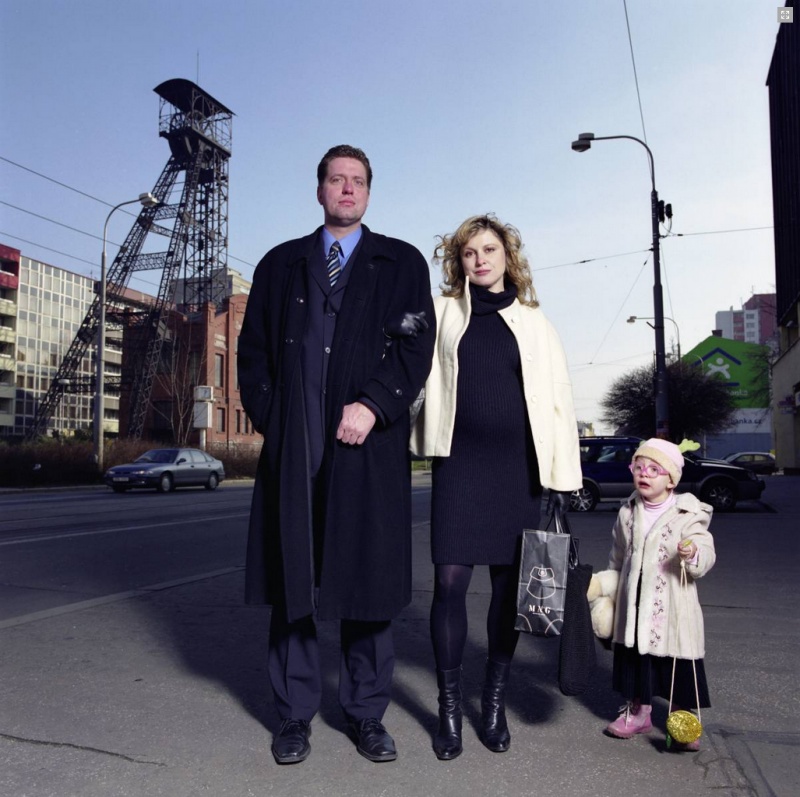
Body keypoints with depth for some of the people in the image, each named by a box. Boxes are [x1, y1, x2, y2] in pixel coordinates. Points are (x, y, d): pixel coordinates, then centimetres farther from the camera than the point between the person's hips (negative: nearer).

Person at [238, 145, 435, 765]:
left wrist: (372, 406, -14)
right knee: (291, 577, 5)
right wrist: (270, 417, 0)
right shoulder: (281, 264, 17)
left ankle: (367, 713, 19)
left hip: (369, 442, -1)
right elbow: (253, 349, 13)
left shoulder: (402, 263, 11)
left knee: (369, 578, 4)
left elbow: (416, 346, -1)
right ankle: (295, 714, 19)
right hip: (292, 447, 2)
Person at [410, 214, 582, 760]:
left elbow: (558, 398, 5)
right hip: (459, 463, -1)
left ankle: (495, 704, 24)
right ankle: (450, 709, 13)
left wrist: (564, 477, -1)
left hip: (518, 467, 1)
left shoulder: (533, 321, 9)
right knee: (450, 581, -5)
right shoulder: (442, 313, 9)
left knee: (509, 585, 7)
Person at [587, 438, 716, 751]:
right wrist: (603, 587, 10)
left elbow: (706, 557, -13)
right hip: (633, 607, 4)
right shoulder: (627, 514, 4)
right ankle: (638, 712, 35)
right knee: (634, 661, 15)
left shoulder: (688, 515, -9)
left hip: (673, 610, -4)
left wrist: (694, 554, -34)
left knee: (678, 670, 5)